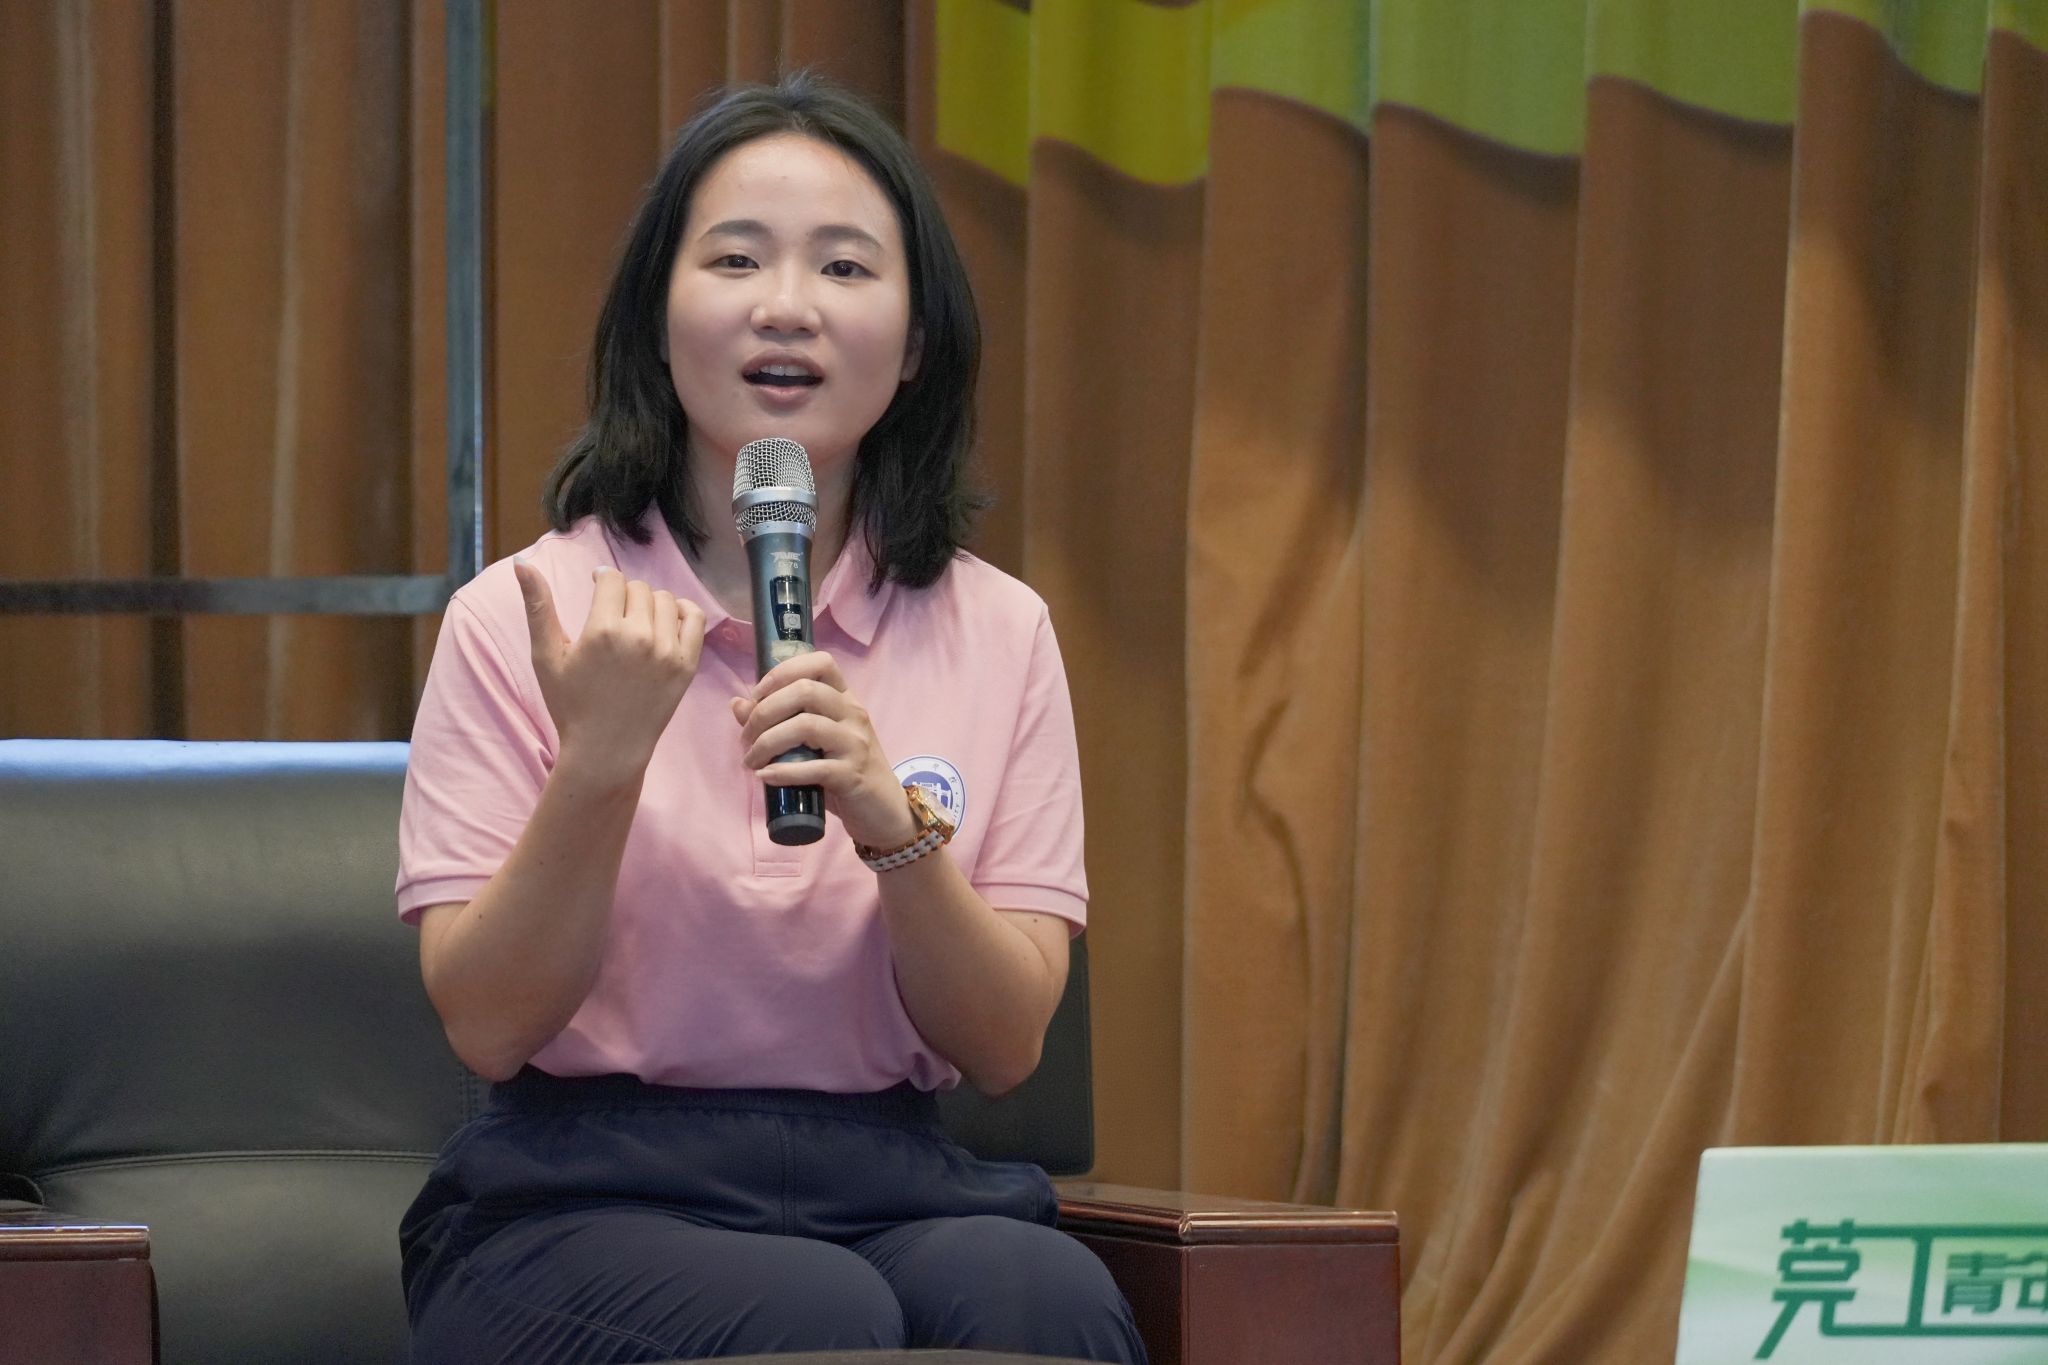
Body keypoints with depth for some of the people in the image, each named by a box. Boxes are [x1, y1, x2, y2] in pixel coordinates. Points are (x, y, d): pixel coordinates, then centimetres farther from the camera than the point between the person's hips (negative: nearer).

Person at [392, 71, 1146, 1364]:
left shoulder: (997, 631, 8)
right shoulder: (523, 616, 1)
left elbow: (1007, 1047, 2)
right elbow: (487, 1027, -4)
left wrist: (895, 822, -16)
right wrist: (599, 764, -19)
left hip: (891, 1188, 2)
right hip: (584, 1196, -2)